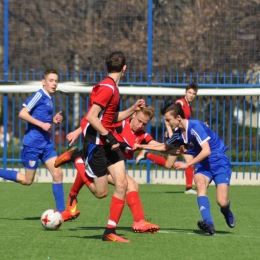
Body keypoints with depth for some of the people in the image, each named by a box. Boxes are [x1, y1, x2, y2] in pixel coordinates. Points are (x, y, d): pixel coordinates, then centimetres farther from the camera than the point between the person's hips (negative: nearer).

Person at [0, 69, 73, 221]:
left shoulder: (49, 100, 14)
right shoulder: (39, 95, -12)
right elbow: (23, 113, -19)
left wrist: (53, 120, 7)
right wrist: (42, 124, -21)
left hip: (46, 143, 8)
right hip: (33, 143, -8)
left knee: (58, 173, -3)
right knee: (27, 180, -1)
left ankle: (61, 212, 0)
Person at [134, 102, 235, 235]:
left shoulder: (195, 126, -22)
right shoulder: (179, 133, 3)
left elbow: (206, 151, -29)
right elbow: (165, 147, 20)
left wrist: (187, 164, -27)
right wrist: (142, 146, 12)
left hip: (219, 162, -6)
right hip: (203, 164, 6)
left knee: (222, 202, -16)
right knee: (200, 184, -28)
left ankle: (226, 211, 24)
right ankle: (208, 224, -36)